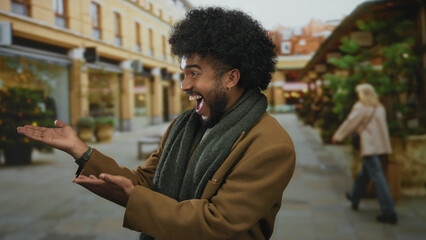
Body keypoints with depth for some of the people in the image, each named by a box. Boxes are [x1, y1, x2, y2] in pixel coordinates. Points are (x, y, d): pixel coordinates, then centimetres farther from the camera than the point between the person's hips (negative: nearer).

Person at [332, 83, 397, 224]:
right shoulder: (379, 108, 12)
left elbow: (350, 123, -2)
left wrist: (338, 136, 12)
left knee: (377, 177, -8)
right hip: (381, 145, 8)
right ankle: (354, 198, 41)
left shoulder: (361, 108, -10)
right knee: (363, 174, 23)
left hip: (370, 147, -8)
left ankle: (389, 212, -10)